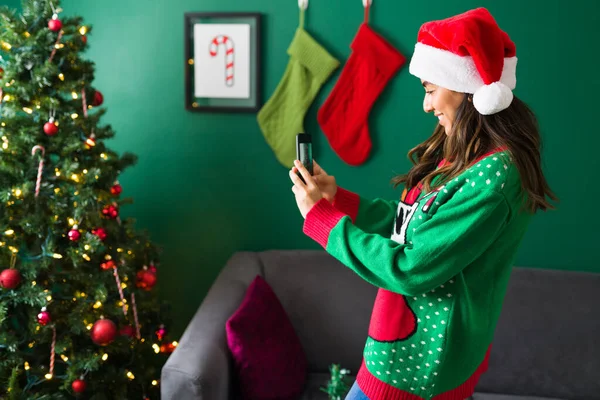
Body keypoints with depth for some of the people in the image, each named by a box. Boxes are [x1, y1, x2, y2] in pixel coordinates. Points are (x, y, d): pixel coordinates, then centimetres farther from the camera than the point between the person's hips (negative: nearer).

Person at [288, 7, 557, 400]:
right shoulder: (461, 154, 3)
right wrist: (337, 197, 1)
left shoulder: (494, 176, -27)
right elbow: (411, 223, 9)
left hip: (421, 356, -8)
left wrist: (321, 217, -18)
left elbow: (409, 270, -26)